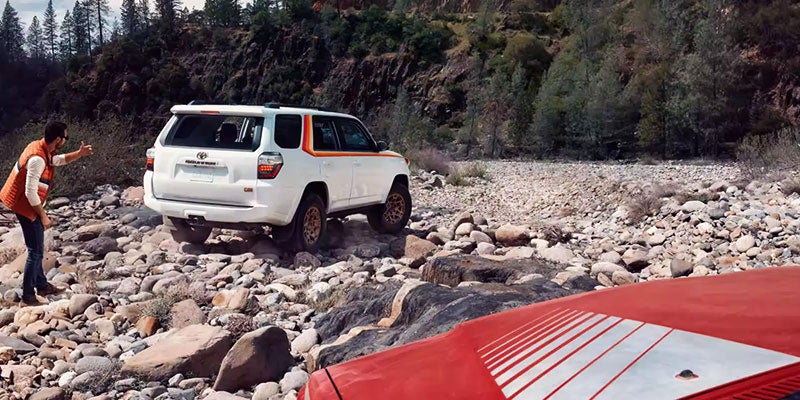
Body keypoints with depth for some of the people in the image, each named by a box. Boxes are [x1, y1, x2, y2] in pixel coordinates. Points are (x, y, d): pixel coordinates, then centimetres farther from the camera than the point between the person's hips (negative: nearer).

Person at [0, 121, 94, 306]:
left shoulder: (42, 148, 0)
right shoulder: (37, 159, -29)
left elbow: (59, 160, 20)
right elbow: (30, 193, -28)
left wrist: (80, 153, 5)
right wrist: (43, 216, -19)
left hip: (27, 204, 10)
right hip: (26, 206, -10)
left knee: (36, 249, 20)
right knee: (36, 252, -2)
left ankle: (42, 286, 32)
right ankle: (28, 296, 6)